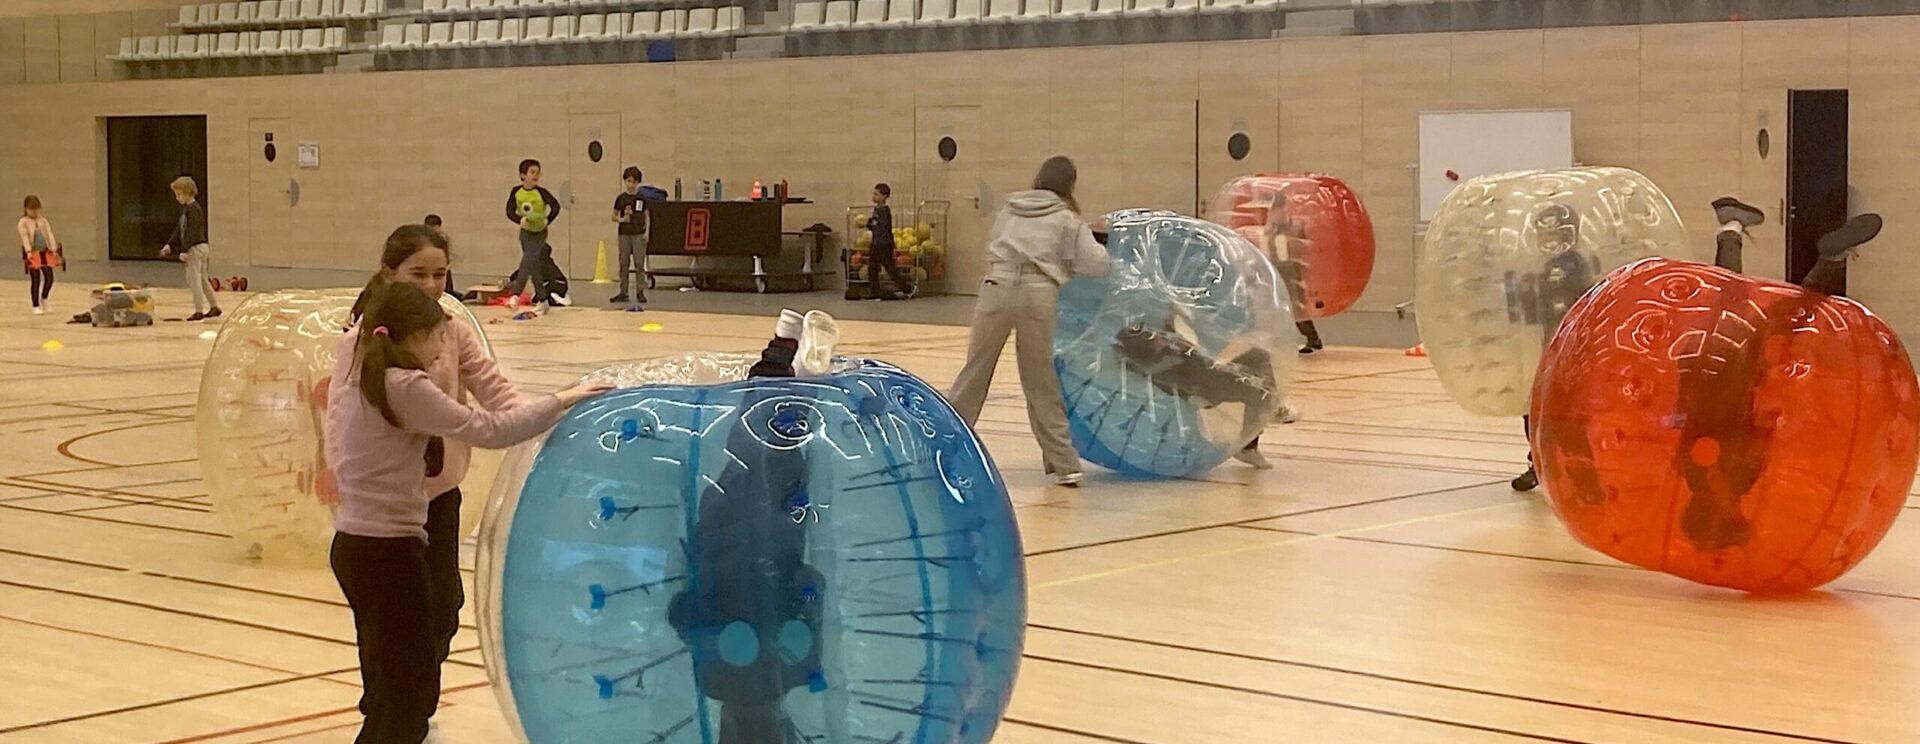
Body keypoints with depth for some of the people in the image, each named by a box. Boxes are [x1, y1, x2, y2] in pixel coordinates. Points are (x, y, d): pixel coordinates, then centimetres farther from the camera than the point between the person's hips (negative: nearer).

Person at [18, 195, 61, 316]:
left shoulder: (43, 221, 11)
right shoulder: (23, 222, -2)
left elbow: (50, 234, 4)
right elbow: (25, 237, -13)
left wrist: (54, 249, -7)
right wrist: (28, 251, -25)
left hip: (45, 252, 4)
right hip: (33, 254, -4)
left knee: (49, 277, 3)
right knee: (35, 280, -3)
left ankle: (44, 299, 29)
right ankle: (36, 306, 7)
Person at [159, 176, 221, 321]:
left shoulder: (193, 209, -15)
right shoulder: (185, 209, 15)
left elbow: (192, 232, -21)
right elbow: (179, 230, 21)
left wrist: (185, 250, -24)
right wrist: (169, 245, 18)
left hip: (196, 248, -10)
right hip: (201, 248, 10)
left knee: (193, 279, -8)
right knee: (202, 279, 16)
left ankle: (199, 310, -7)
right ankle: (214, 307, 22)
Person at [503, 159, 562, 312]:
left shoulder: (541, 192, -13)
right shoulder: (516, 192, -5)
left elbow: (556, 206, -17)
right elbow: (510, 211, -4)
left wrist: (548, 220, -29)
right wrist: (520, 220, -22)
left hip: (539, 232, -4)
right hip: (525, 232, 4)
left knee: (528, 260, -20)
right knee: (533, 266, 9)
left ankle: (515, 294, -22)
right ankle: (542, 299, 19)